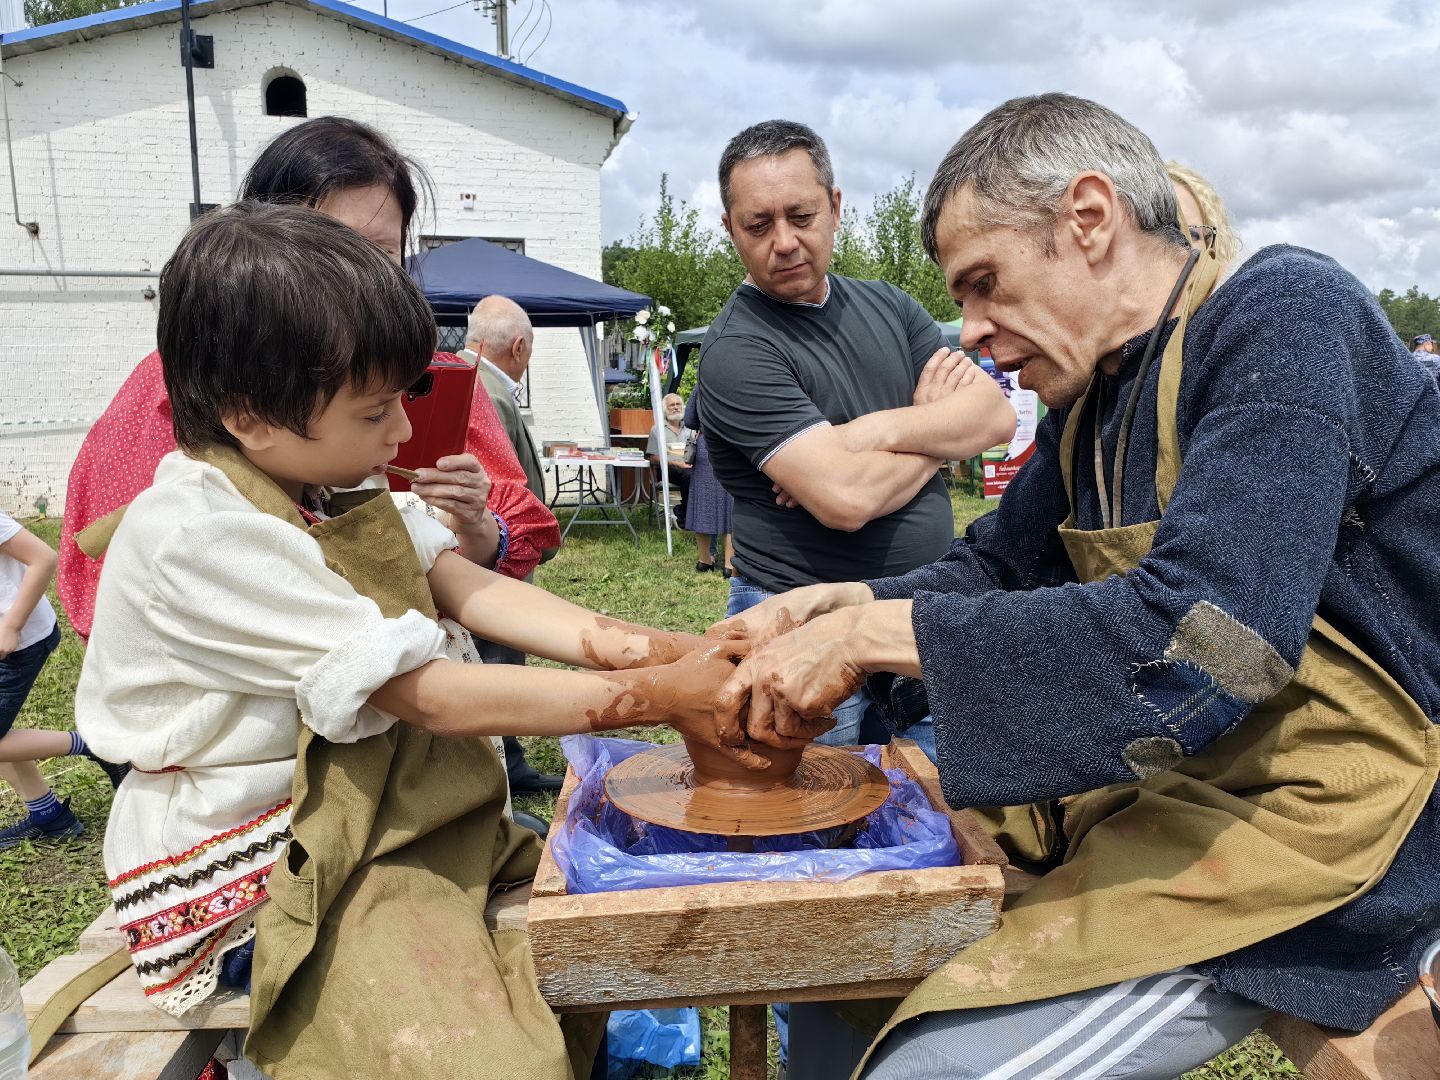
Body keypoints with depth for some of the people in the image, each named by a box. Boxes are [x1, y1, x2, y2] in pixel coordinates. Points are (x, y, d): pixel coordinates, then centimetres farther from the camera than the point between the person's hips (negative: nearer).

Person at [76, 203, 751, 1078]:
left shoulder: (338, 486, 3)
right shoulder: (199, 536, -24)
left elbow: (476, 592, -6)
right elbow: (434, 698, -26)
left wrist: (659, 650, -18)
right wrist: (656, 696, -23)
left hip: (396, 815, 8)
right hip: (261, 870, -8)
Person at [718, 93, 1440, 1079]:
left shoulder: (1285, 315, -19)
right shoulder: (1095, 402, 6)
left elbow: (1191, 646, -30)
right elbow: (996, 569, 14)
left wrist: (878, 632, -25)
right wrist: (838, 608, -5)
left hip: (1308, 820, -8)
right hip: (1154, 775, 8)